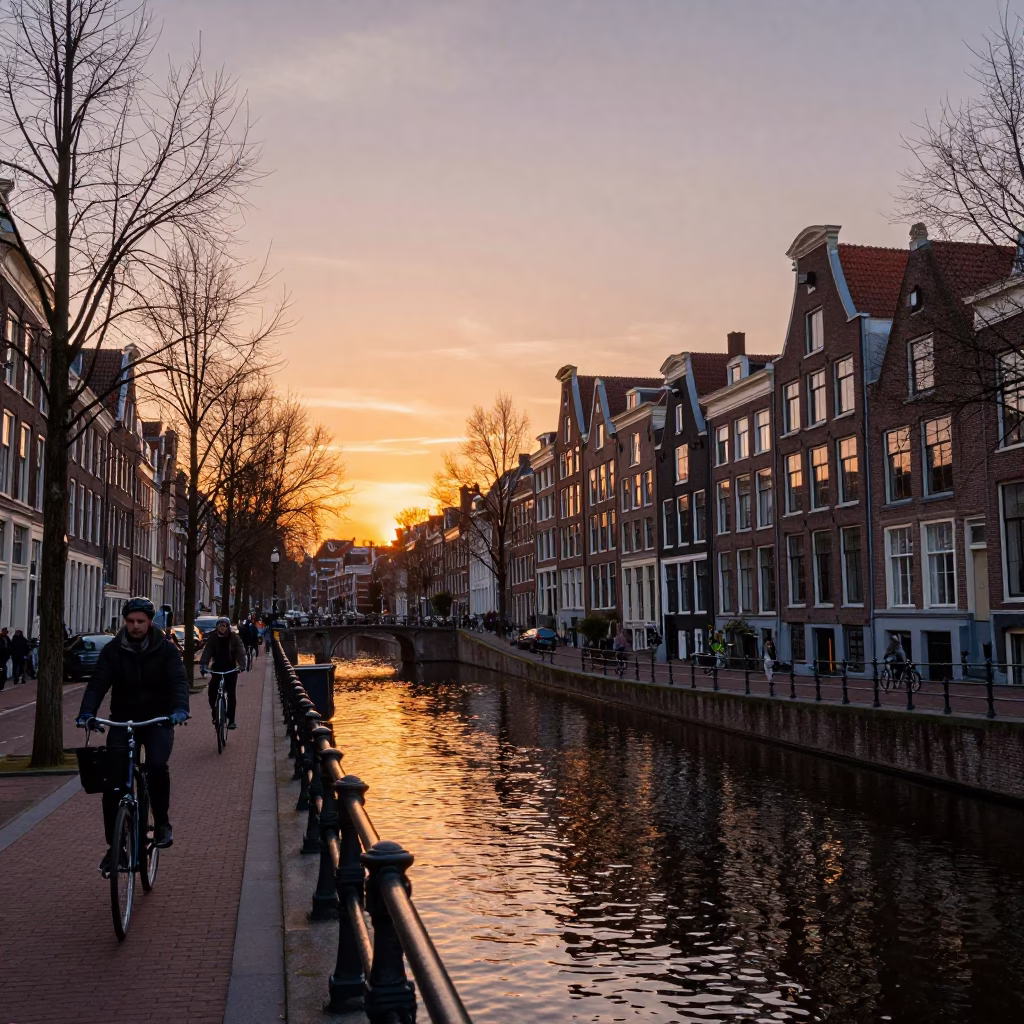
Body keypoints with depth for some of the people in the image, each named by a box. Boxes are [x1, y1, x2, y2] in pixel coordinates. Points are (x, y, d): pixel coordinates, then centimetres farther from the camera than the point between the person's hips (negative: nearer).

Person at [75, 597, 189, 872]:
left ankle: (162, 823, -5)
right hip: (123, 721, 2)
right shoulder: (113, 650, -1)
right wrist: (86, 712, -29)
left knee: (157, 766, -27)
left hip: (158, 721, -2)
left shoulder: (165, 649, -5)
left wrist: (180, 709, -36)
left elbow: (178, 681, -16)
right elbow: (98, 682, -11)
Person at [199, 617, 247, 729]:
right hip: (217, 668, 2)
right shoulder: (213, 638, -4)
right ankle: (214, 713, 13)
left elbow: (241, 652, -16)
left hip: (231, 669, -2)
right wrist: (203, 665, -29)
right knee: (211, 691, -12)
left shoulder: (234, 638, -8)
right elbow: (207, 651, -13)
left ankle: (231, 720, 3)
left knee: (231, 694, -6)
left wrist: (241, 665, -33)